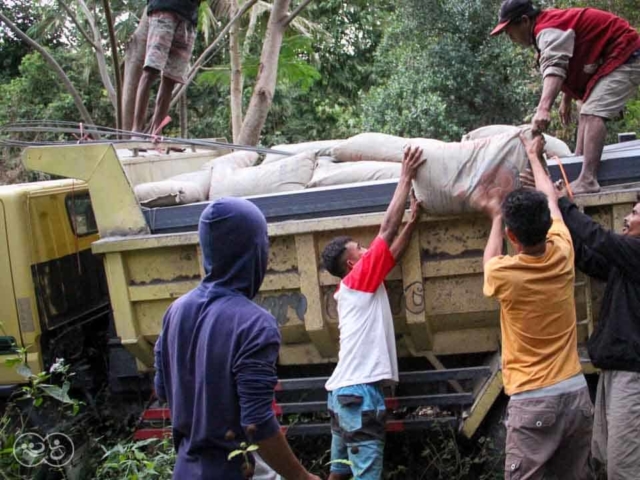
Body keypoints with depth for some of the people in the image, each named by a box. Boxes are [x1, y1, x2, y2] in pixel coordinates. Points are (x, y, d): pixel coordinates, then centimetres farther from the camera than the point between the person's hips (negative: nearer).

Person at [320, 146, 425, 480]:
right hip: (360, 390, -10)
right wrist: (406, 178, -1)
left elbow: (392, 253, 19)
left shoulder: (353, 287, 17)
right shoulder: (358, 279, -4)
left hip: (344, 389, 10)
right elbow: (386, 231, -5)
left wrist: (413, 221, 15)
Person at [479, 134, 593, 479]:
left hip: (533, 401, -5)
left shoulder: (502, 274, -13)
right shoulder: (562, 255, -2)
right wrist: (534, 157, 32)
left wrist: (496, 217, 29)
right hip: (576, 392, 5)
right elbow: (551, 201, 18)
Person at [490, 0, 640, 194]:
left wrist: (544, 108, -50)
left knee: (593, 112, -23)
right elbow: (567, 65, 22)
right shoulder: (550, 28, 12)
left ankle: (587, 180, -31)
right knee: (588, 112, 19)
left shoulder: (548, 29, -22)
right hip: (610, 60, 12)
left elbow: (554, 68, -38)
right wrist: (566, 101, 24)